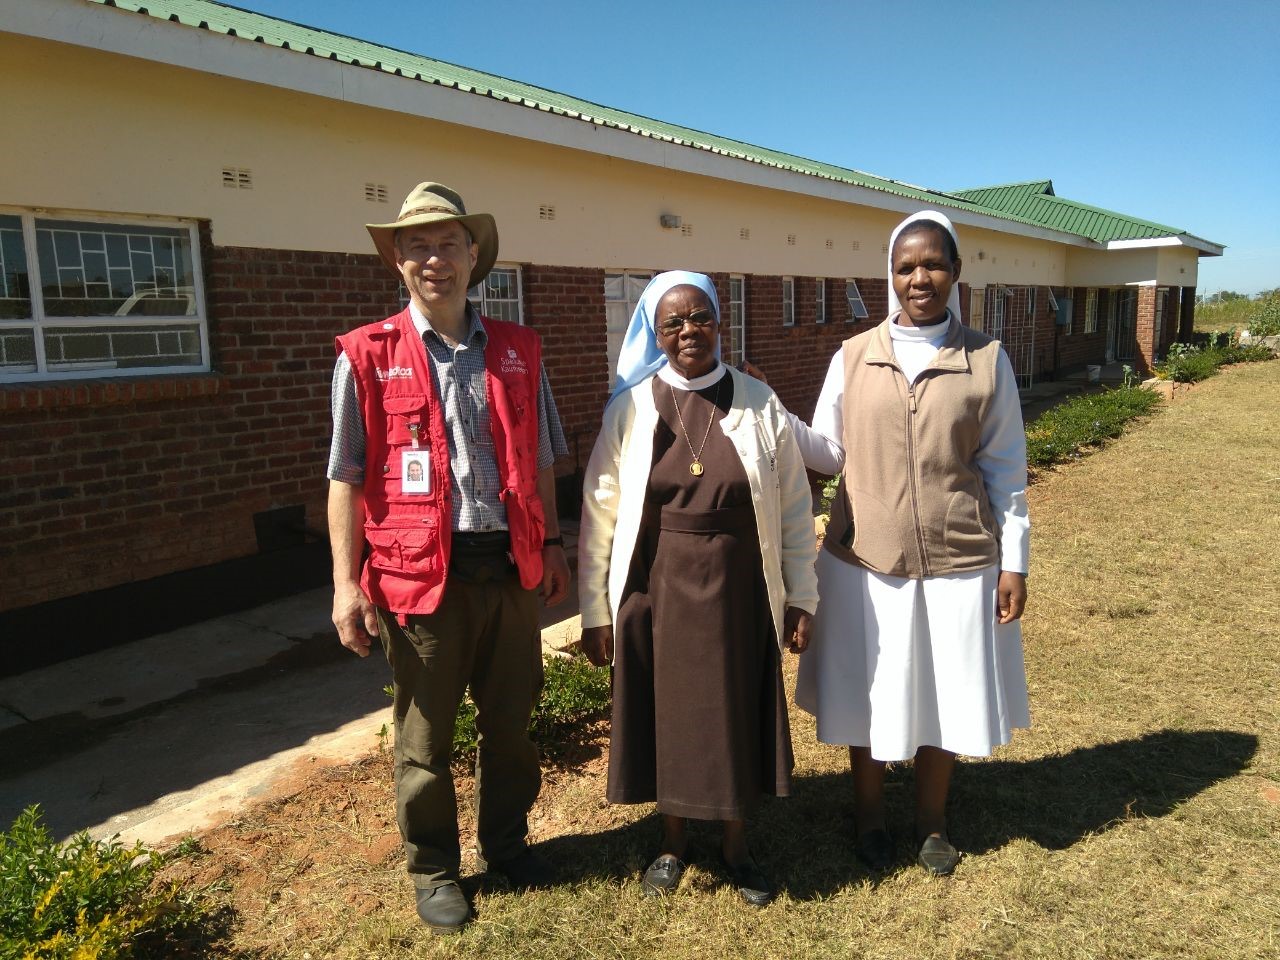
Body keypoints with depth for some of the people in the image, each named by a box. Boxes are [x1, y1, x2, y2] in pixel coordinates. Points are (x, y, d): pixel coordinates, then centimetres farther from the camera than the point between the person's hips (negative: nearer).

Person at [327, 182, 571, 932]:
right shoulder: (368, 356, -4)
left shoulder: (518, 351, 5)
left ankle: (507, 839, 41)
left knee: (511, 717, 18)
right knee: (425, 733, 12)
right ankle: (433, 869, 34)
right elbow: (347, 478, -4)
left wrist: (552, 544, 10)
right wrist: (346, 582, -7)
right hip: (420, 570, -3)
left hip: (511, 566, 3)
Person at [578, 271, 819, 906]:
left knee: (738, 714, 12)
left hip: (737, 591, 0)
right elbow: (600, 513, -2)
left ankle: (736, 845, 35)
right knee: (666, 712, 13)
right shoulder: (631, 408, -3)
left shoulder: (759, 405, -2)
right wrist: (595, 610, -2)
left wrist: (800, 597, 2)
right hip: (657, 590, 0)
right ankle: (673, 843, 36)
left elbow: (793, 508, 2)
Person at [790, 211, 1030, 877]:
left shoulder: (986, 360, -1)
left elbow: (1004, 469, 1)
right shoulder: (854, 357, 0)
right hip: (866, 559, 0)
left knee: (944, 692, 14)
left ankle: (932, 820, 38)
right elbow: (829, 451, 1)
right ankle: (869, 815, 37)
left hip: (956, 561, 0)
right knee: (868, 692, 13)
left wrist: (1013, 562, 0)